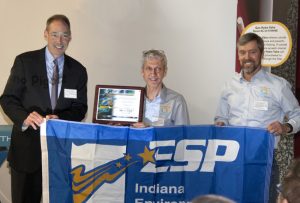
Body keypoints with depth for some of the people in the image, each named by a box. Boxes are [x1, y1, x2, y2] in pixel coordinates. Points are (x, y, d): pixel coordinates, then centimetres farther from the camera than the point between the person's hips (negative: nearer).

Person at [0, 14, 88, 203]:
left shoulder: (78, 70, 5)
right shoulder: (24, 61, -3)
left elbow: (80, 108, 4)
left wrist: (61, 119, -18)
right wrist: (25, 117, -25)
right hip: (27, 146, -2)